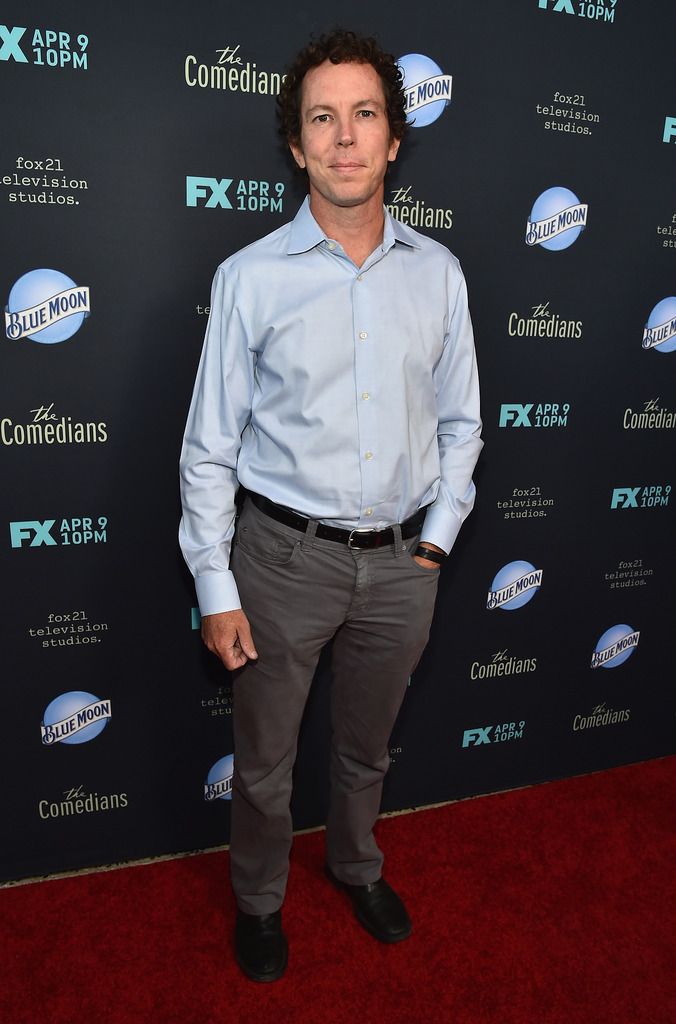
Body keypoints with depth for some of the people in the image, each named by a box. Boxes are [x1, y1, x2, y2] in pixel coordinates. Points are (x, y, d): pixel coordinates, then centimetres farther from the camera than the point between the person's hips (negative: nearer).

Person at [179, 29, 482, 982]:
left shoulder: (438, 272, 2)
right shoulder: (251, 276, -6)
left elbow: (460, 422, 9)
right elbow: (210, 448, -5)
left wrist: (436, 541, 2)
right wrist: (217, 590, -7)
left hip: (401, 562, 3)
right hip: (284, 556, -2)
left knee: (366, 749, 23)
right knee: (263, 763, 15)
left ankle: (357, 866, 53)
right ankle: (258, 900, 44)